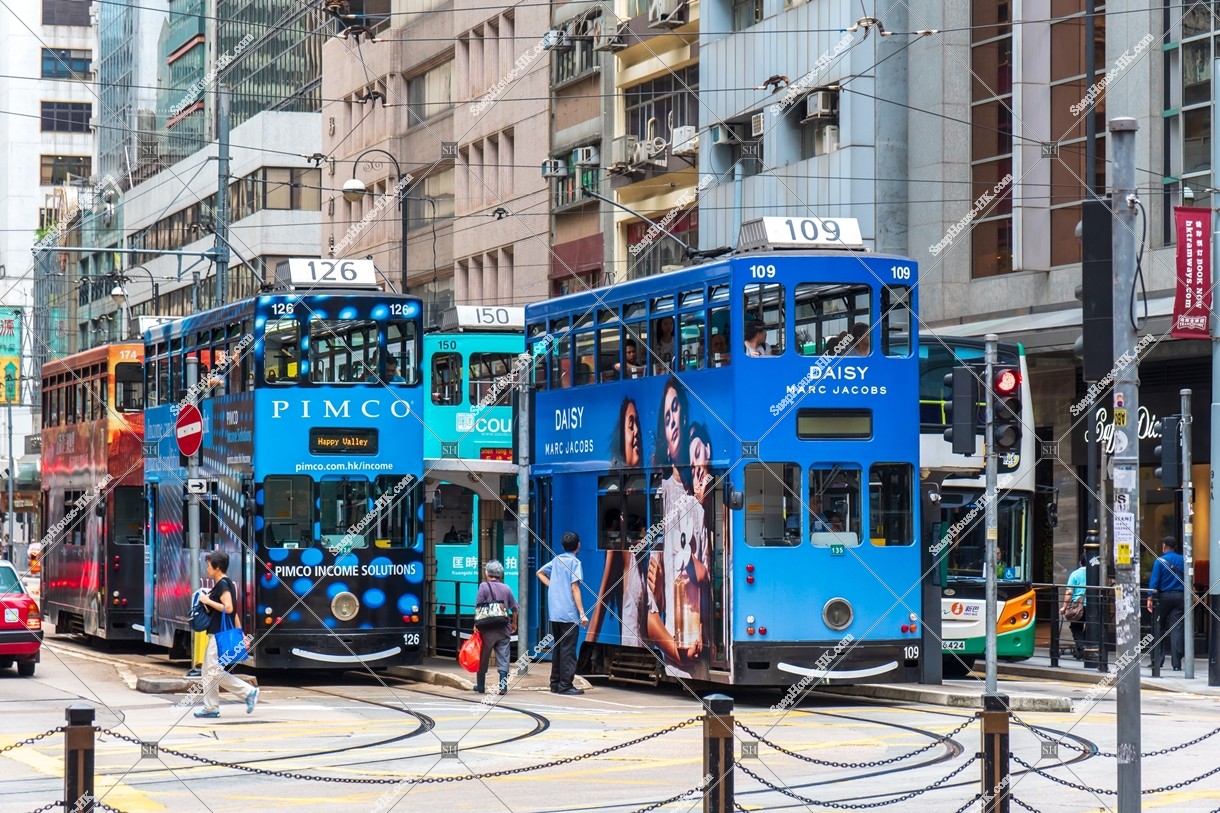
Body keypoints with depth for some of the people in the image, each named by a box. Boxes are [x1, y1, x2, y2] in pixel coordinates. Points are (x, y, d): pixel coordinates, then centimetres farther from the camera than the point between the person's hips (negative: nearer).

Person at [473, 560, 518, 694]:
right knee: (503, 659, 1)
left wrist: (476, 625, -3)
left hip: (487, 629, -2)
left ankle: (481, 685, 20)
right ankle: (503, 686, -9)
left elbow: (478, 608, -10)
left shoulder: (484, 586, -5)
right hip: (504, 629, 2)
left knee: (483, 658, 12)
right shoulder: (506, 588, 6)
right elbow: (514, 608, 10)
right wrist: (514, 624, 24)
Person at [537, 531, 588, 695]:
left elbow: (540, 573, 25)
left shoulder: (556, 560, 12)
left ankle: (555, 683, 17)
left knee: (557, 648, 14)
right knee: (568, 649, -4)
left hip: (554, 612, 7)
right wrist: (582, 613, -14)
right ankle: (565, 685, -5)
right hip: (569, 613, -7)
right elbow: (574, 588, -14)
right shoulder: (574, 562, -8)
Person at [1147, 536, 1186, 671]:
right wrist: (1188, 597, 13)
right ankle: (1176, 663, -5)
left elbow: (1154, 581, -10)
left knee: (1159, 629, 8)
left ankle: (1158, 660, 6)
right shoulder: (1183, 561, 5)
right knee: (1177, 629, 0)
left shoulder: (1160, 561, -5)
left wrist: (1150, 598, -9)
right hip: (1180, 597, 2)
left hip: (1164, 596, -2)